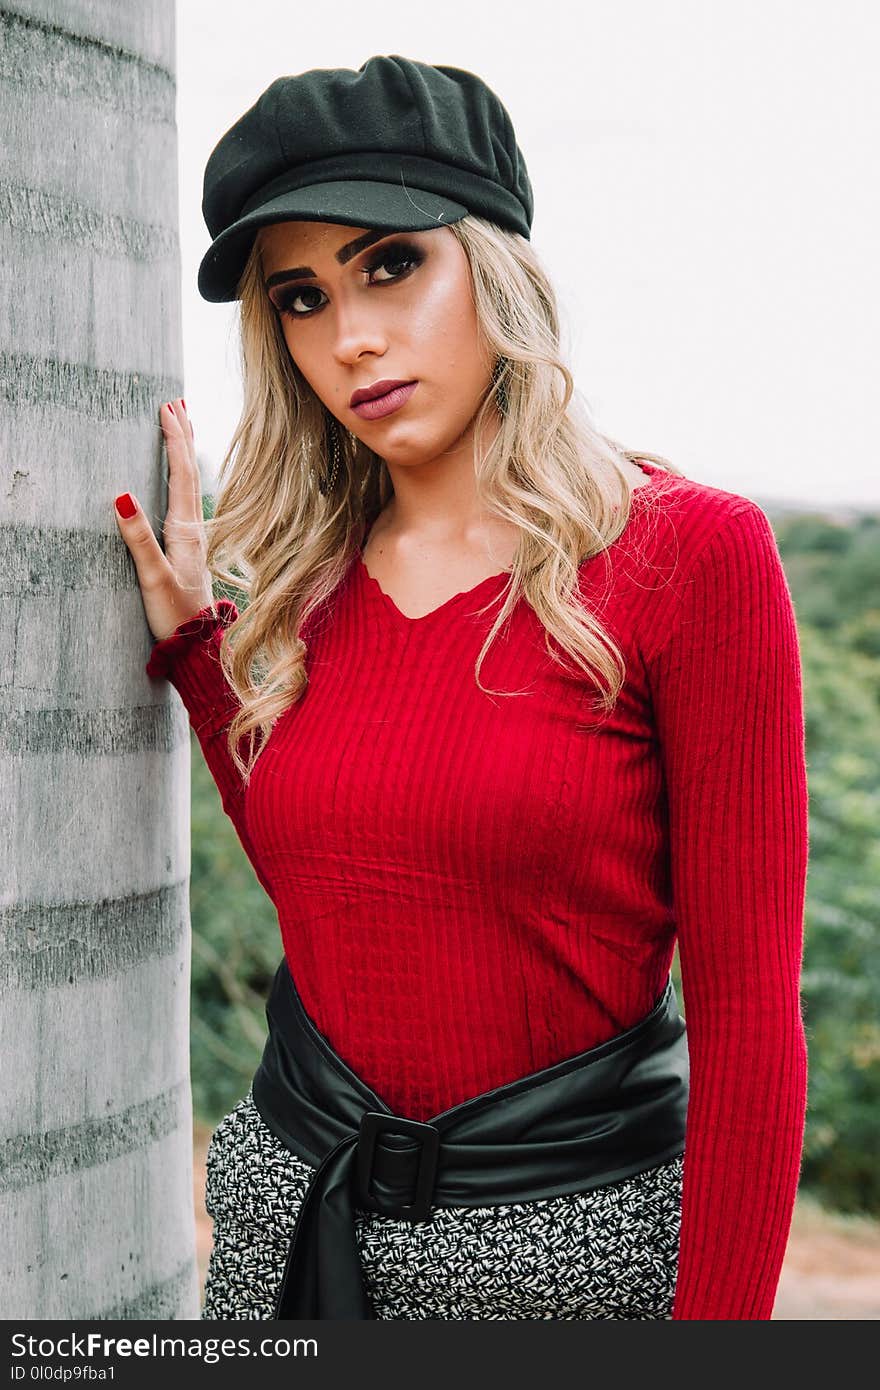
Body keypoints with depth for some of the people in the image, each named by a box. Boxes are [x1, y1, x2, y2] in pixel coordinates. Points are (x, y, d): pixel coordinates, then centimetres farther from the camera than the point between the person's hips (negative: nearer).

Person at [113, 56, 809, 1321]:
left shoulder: (690, 552, -13)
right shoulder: (314, 576, 3)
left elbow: (748, 1002, -12)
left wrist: (722, 1315, -15)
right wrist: (194, 640, 7)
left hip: (568, 1219, -5)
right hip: (290, 1199, 5)